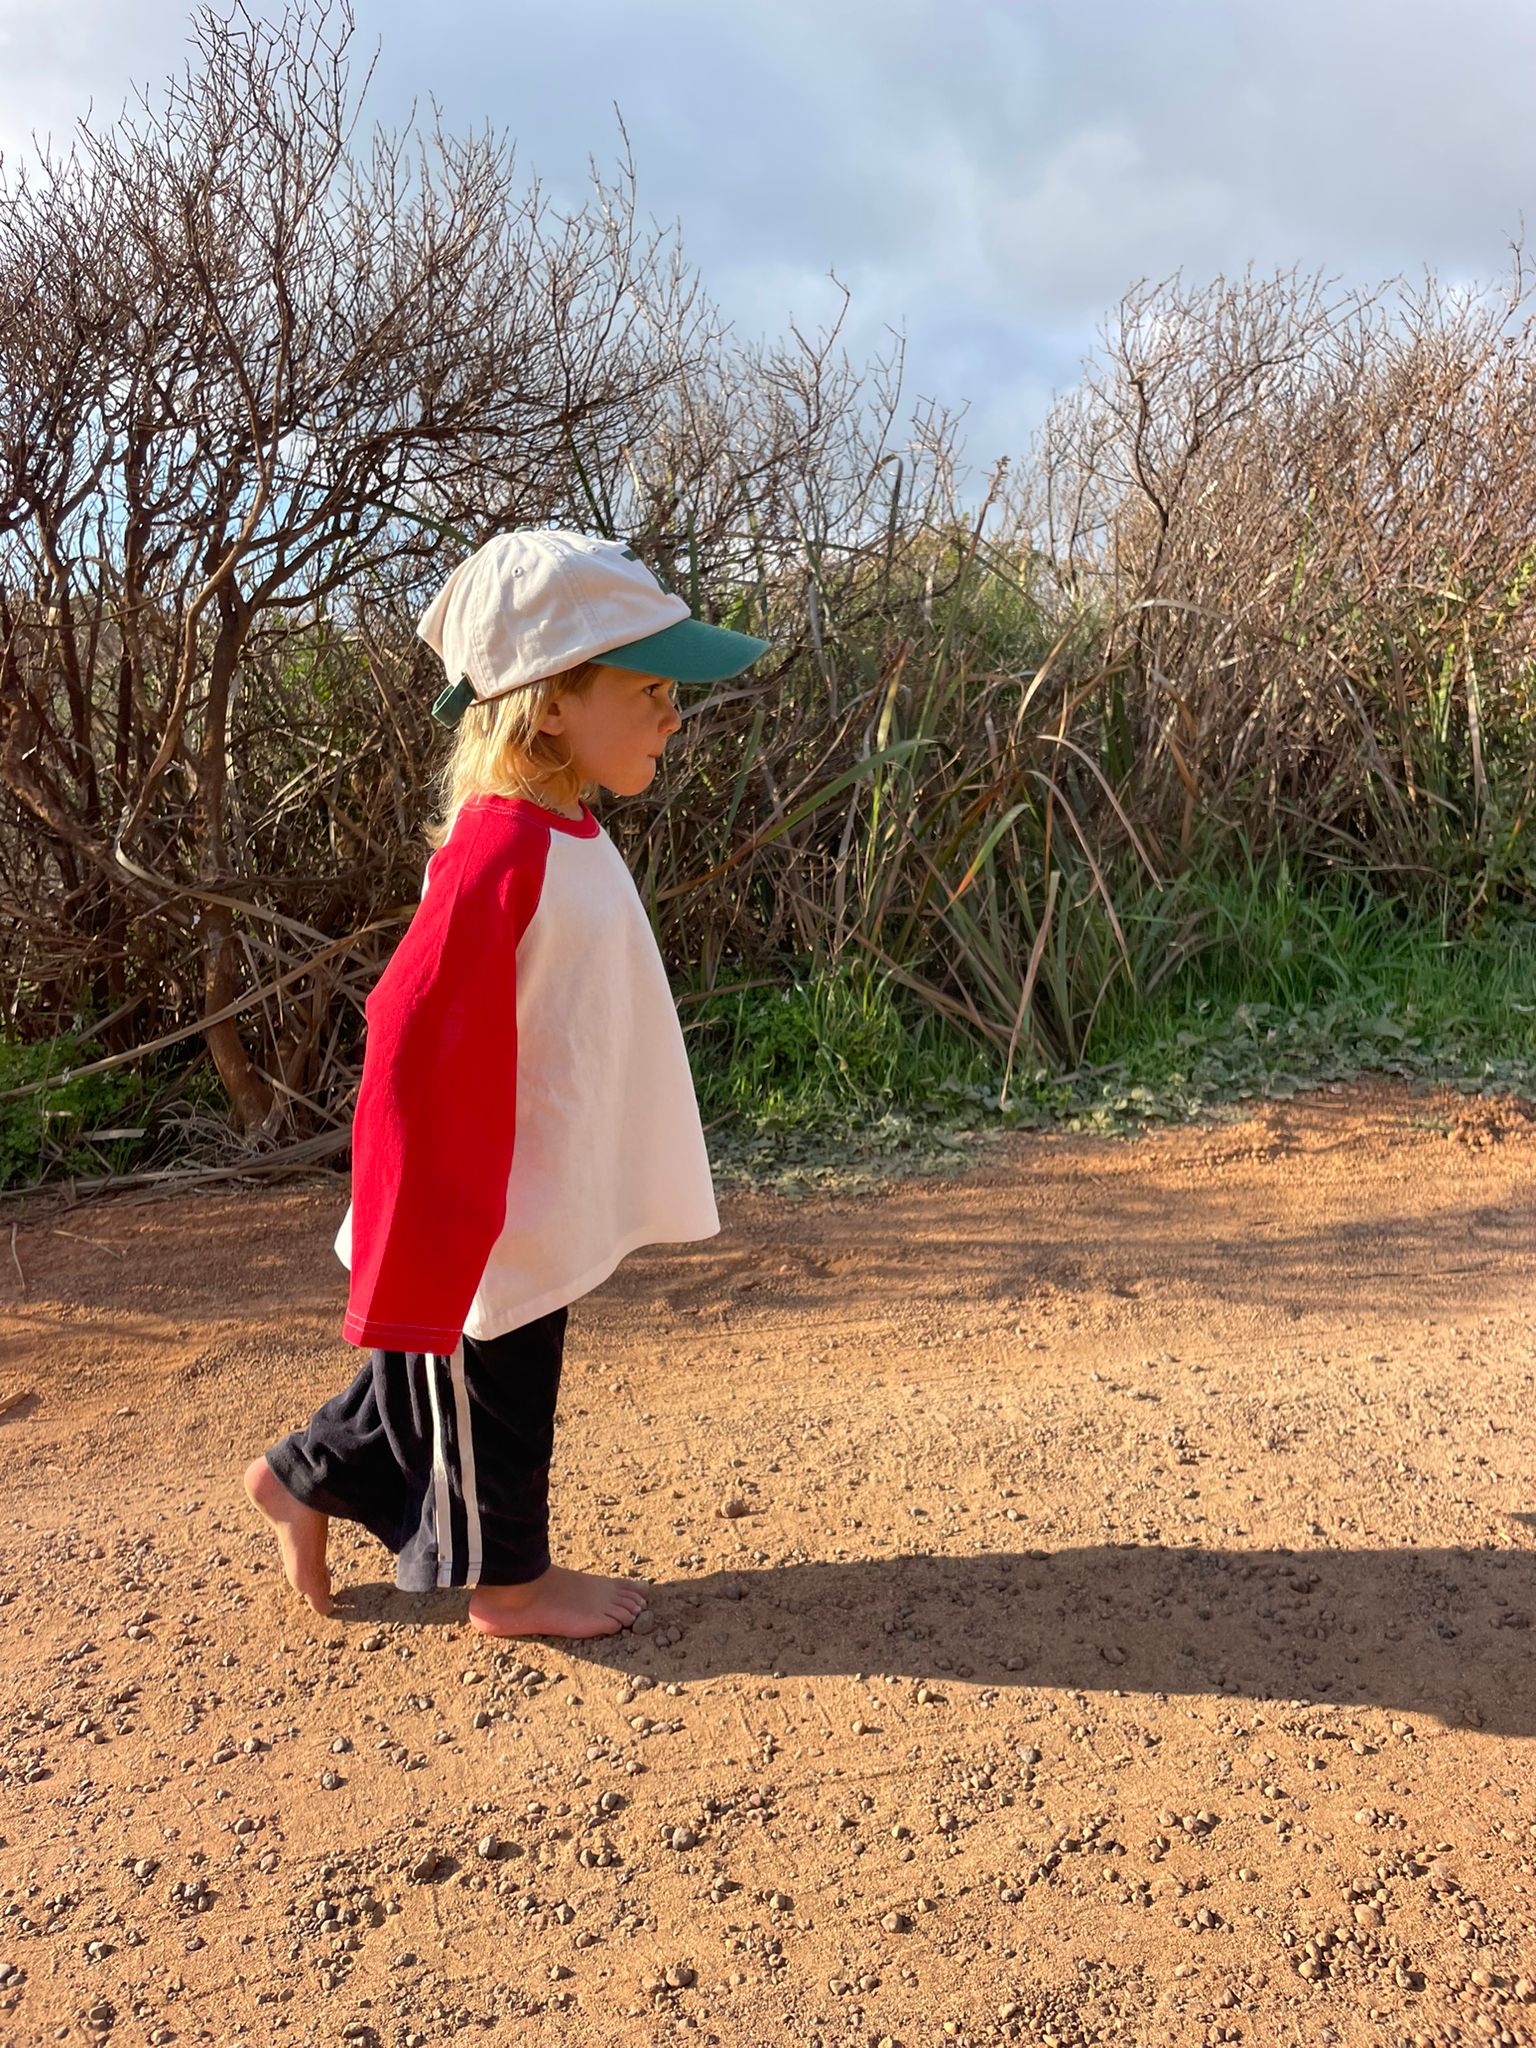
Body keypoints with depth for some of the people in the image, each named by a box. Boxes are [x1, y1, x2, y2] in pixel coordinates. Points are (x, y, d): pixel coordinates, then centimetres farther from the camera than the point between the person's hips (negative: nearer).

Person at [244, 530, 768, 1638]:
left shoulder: (566, 838, 3)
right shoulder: (500, 854, -27)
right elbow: (416, 1056, -26)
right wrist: (428, 1251, -22)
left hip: (544, 1207, 9)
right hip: (493, 1228, -9)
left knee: (447, 1384, 26)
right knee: (492, 1398, 13)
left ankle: (303, 1477, 45)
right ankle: (508, 1579, 36)